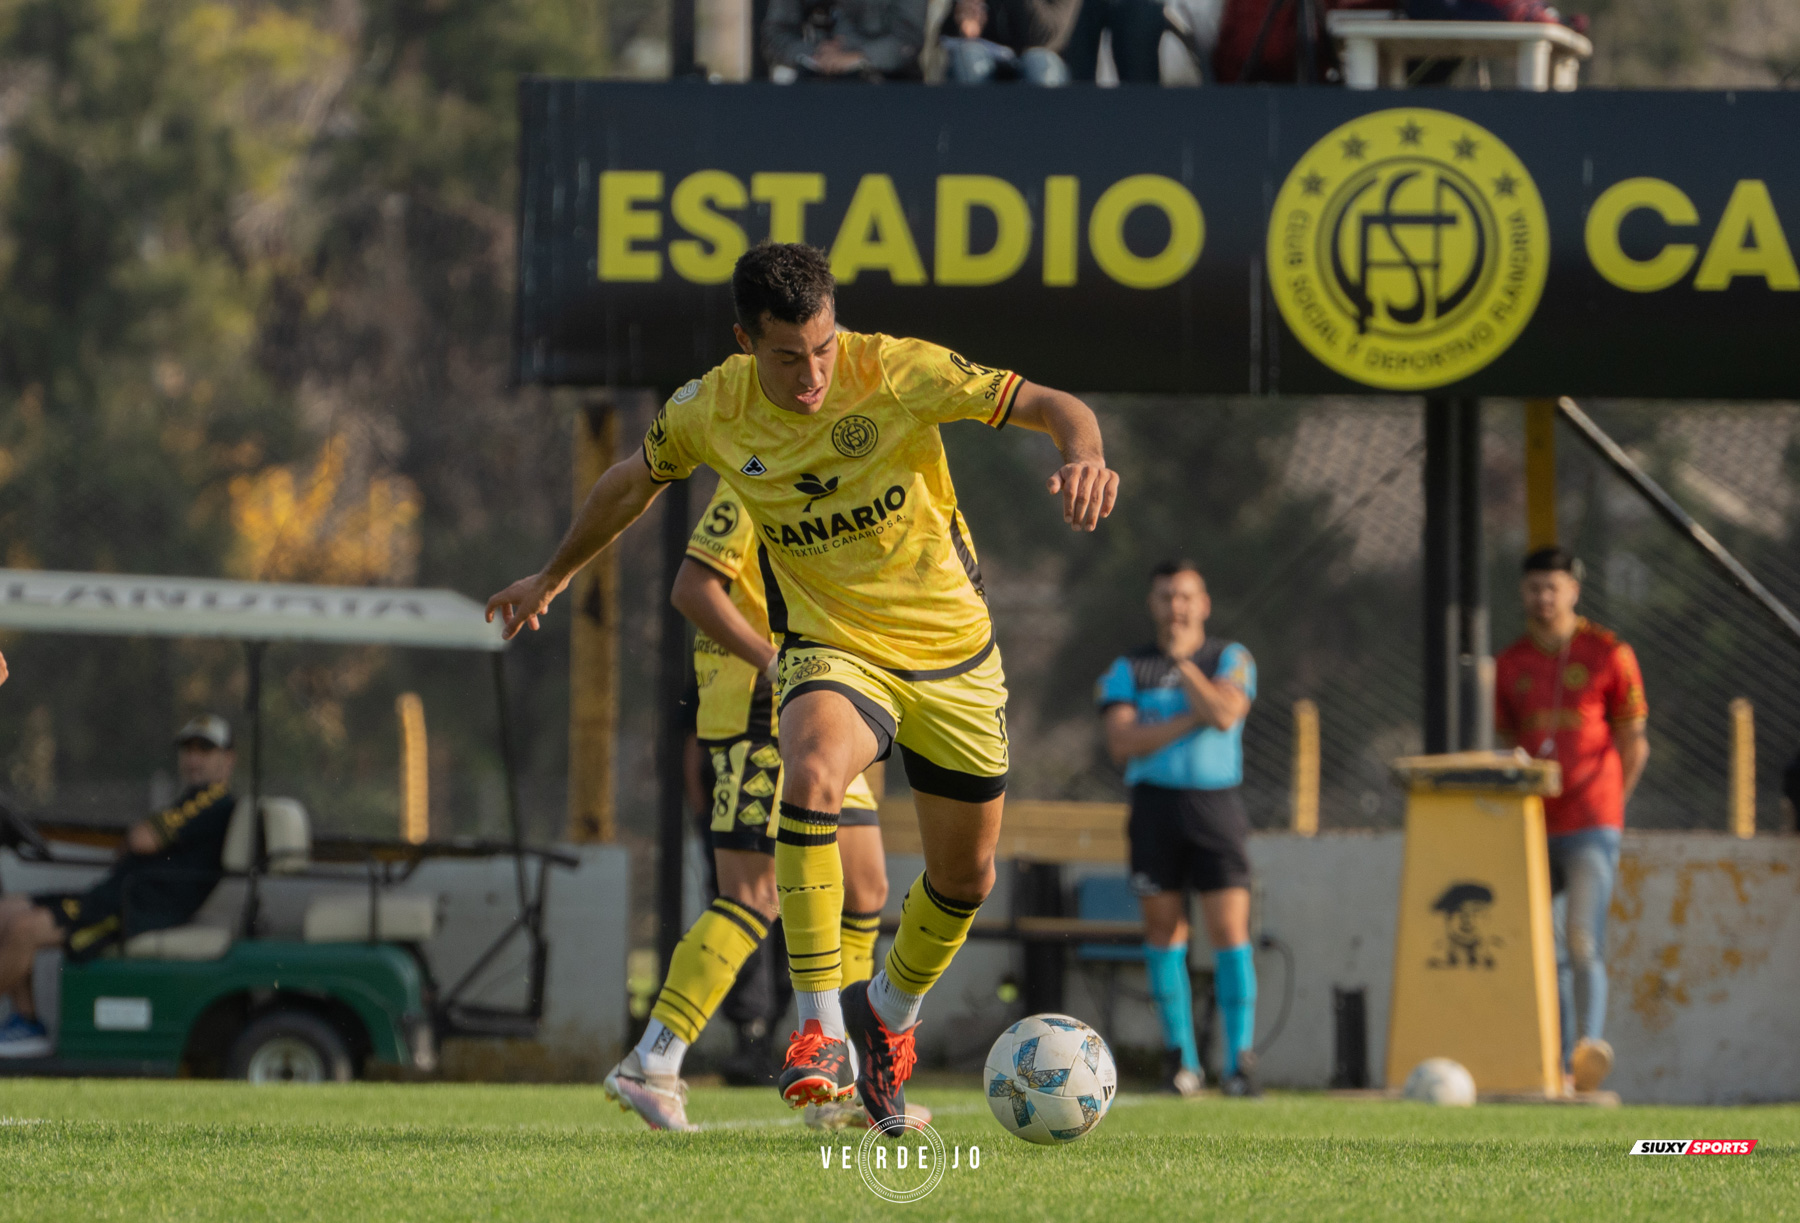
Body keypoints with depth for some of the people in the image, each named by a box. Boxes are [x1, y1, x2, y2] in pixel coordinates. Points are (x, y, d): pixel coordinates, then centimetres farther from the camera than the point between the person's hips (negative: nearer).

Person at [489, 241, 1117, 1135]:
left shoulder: (894, 372, -19)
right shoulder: (709, 412, -10)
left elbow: (1053, 408, -18)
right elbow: (632, 483, 12)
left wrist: (1083, 456, -40)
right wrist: (552, 579, 24)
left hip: (952, 656, 1)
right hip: (830, 650, -1)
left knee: (965, 877, 9)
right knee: (811, 770, -35)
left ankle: (887, 1015, 41)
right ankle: (821, 1032, -34)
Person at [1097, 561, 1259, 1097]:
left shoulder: (1230, 659, 6)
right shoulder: (1128, 669, 8)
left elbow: (1225, 713, -14)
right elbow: (1121, 742, -6)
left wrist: (1182, 662, -5)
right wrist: (1188, 721, -12)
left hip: (1215, 805, -1)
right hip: (1155, 805, 1)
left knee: (1230, 928, -10)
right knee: (1164, 928, 2)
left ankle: (1240, 1058, -8)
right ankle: (1180, 1056, 12)